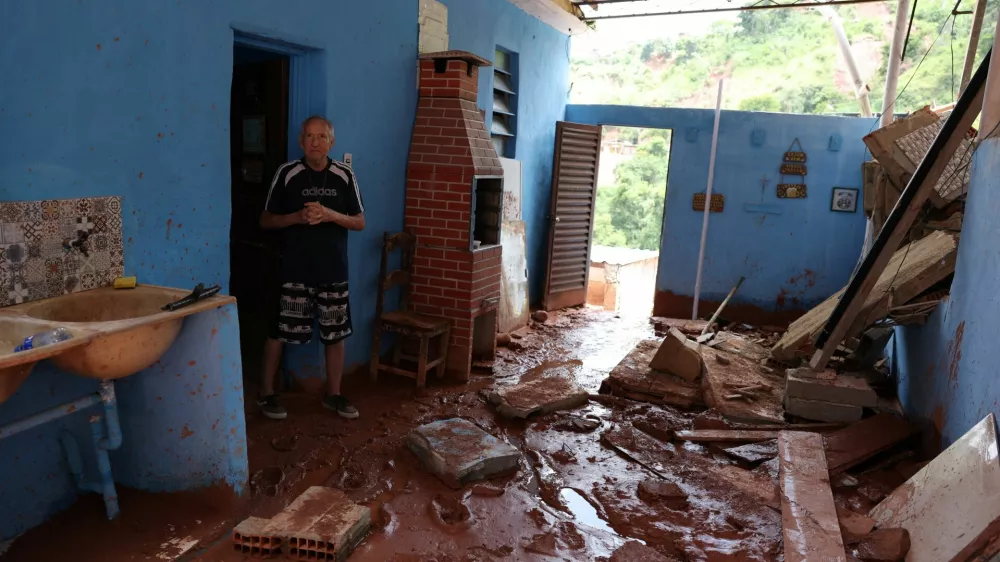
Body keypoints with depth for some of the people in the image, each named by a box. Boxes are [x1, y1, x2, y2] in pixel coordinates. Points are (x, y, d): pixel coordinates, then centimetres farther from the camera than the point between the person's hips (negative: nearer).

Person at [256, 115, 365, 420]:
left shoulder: (344, 175, 2)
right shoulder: (287, 173, -2)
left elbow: (360, 222, 4)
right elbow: (266, 220, 3)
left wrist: (330, 215, -14)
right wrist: (297, 217, -15)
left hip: (334, 270, 2)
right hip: (294, 269, -2)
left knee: (335, 333, 8)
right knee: (279, 331, 3)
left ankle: (333, 394, 23)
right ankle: (267, 393, 21)